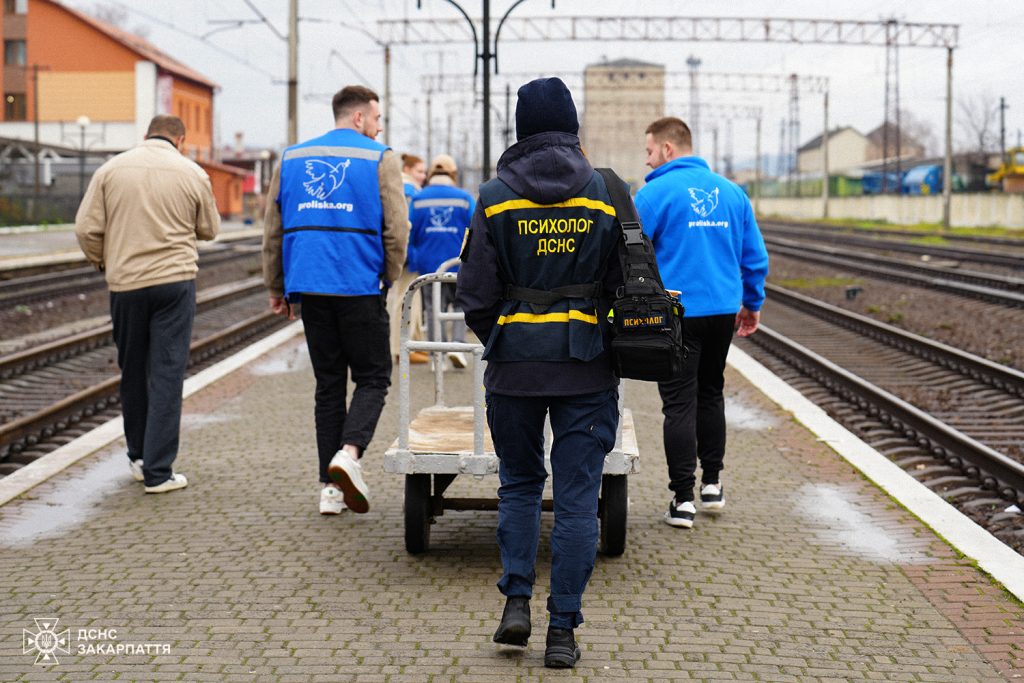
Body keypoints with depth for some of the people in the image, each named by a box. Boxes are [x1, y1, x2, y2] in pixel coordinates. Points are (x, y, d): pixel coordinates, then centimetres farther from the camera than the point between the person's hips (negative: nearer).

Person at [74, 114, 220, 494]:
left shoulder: (110, 169, 2)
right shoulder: (192, 173, -1)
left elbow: (87, 228, -1)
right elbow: (209, 229, 10)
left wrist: (101, 260, 17)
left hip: (125, 283, 2)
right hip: (175, 281, -2)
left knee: (132, 372, 16)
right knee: (167, 374, 0)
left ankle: (139, 456, 28)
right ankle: (158, 472, -2)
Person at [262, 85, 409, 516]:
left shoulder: (291, 158, 13)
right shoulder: (380, 159, -1)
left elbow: (273, 230, 13)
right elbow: (396, 231, -6)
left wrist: (277, 288, 19)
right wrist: (389, 280, 8)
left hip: (309, 287, 4)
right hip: (360, 287, -4)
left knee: (328, 383, 10)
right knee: (372, 378, 6)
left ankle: (331, 488, 7)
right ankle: (349, 452, -19)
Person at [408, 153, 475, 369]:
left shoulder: (418, 200, 1)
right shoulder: (465, 198, -4)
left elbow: (409, 235, 2)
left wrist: (414, 262, 10)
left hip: (429, 266, 1)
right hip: (460, 266, -1)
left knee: (434, 310, 9)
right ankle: (458, 343, -3)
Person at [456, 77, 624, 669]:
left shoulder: (496, 198, -3)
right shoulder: (607, 195, -1)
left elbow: (476, 297, -2)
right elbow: (626, 286, 1)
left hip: (514, 364, 0)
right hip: (587, 367, 0)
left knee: (519, 484, 18)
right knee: (577, 496, 3)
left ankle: (517, 601, 7)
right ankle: (563, 630, 4)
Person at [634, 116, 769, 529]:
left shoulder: (655, 193, -9)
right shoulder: (730, 192, 9)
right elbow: (754, 255, 12)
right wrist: (752, 303, 22)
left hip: (676, 312, -5)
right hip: (724, 311, 5)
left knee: (679, 404, -1)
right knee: (710, 394, 20)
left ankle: (683, 499, -1)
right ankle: (712, 483, 25)